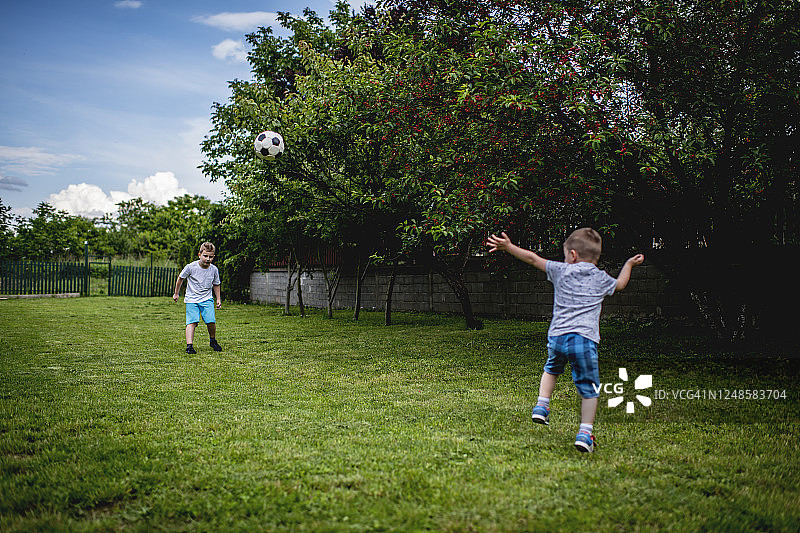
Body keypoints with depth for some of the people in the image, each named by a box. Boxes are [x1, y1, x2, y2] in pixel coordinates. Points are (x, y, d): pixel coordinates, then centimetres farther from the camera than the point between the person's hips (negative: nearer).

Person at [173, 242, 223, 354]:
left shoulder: (214, 270, -4)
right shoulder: (190, 267, -13)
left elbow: (216, 285, 14)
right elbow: (180, 278, 5)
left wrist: (218, 299, 12)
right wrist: (176, 293, 12)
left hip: (207, 299, 2)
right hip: (191, 299, -2)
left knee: (211, 321, -10)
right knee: (192, 322, -16)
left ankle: (213, 341, 15)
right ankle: (189, 345, -19)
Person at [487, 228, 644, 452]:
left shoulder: (562, 270, 9)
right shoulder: (602, 278, 14)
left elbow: (533, 258, 11)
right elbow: (620, 284, 36)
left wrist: (508, 247, 19)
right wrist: (629, 264, 53)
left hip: (557, 336, 1)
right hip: (585, 339, -1)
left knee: (551, 369, 31)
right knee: (589, 388, 7)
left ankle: (542, 405, 22)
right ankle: (585, 432, 3)